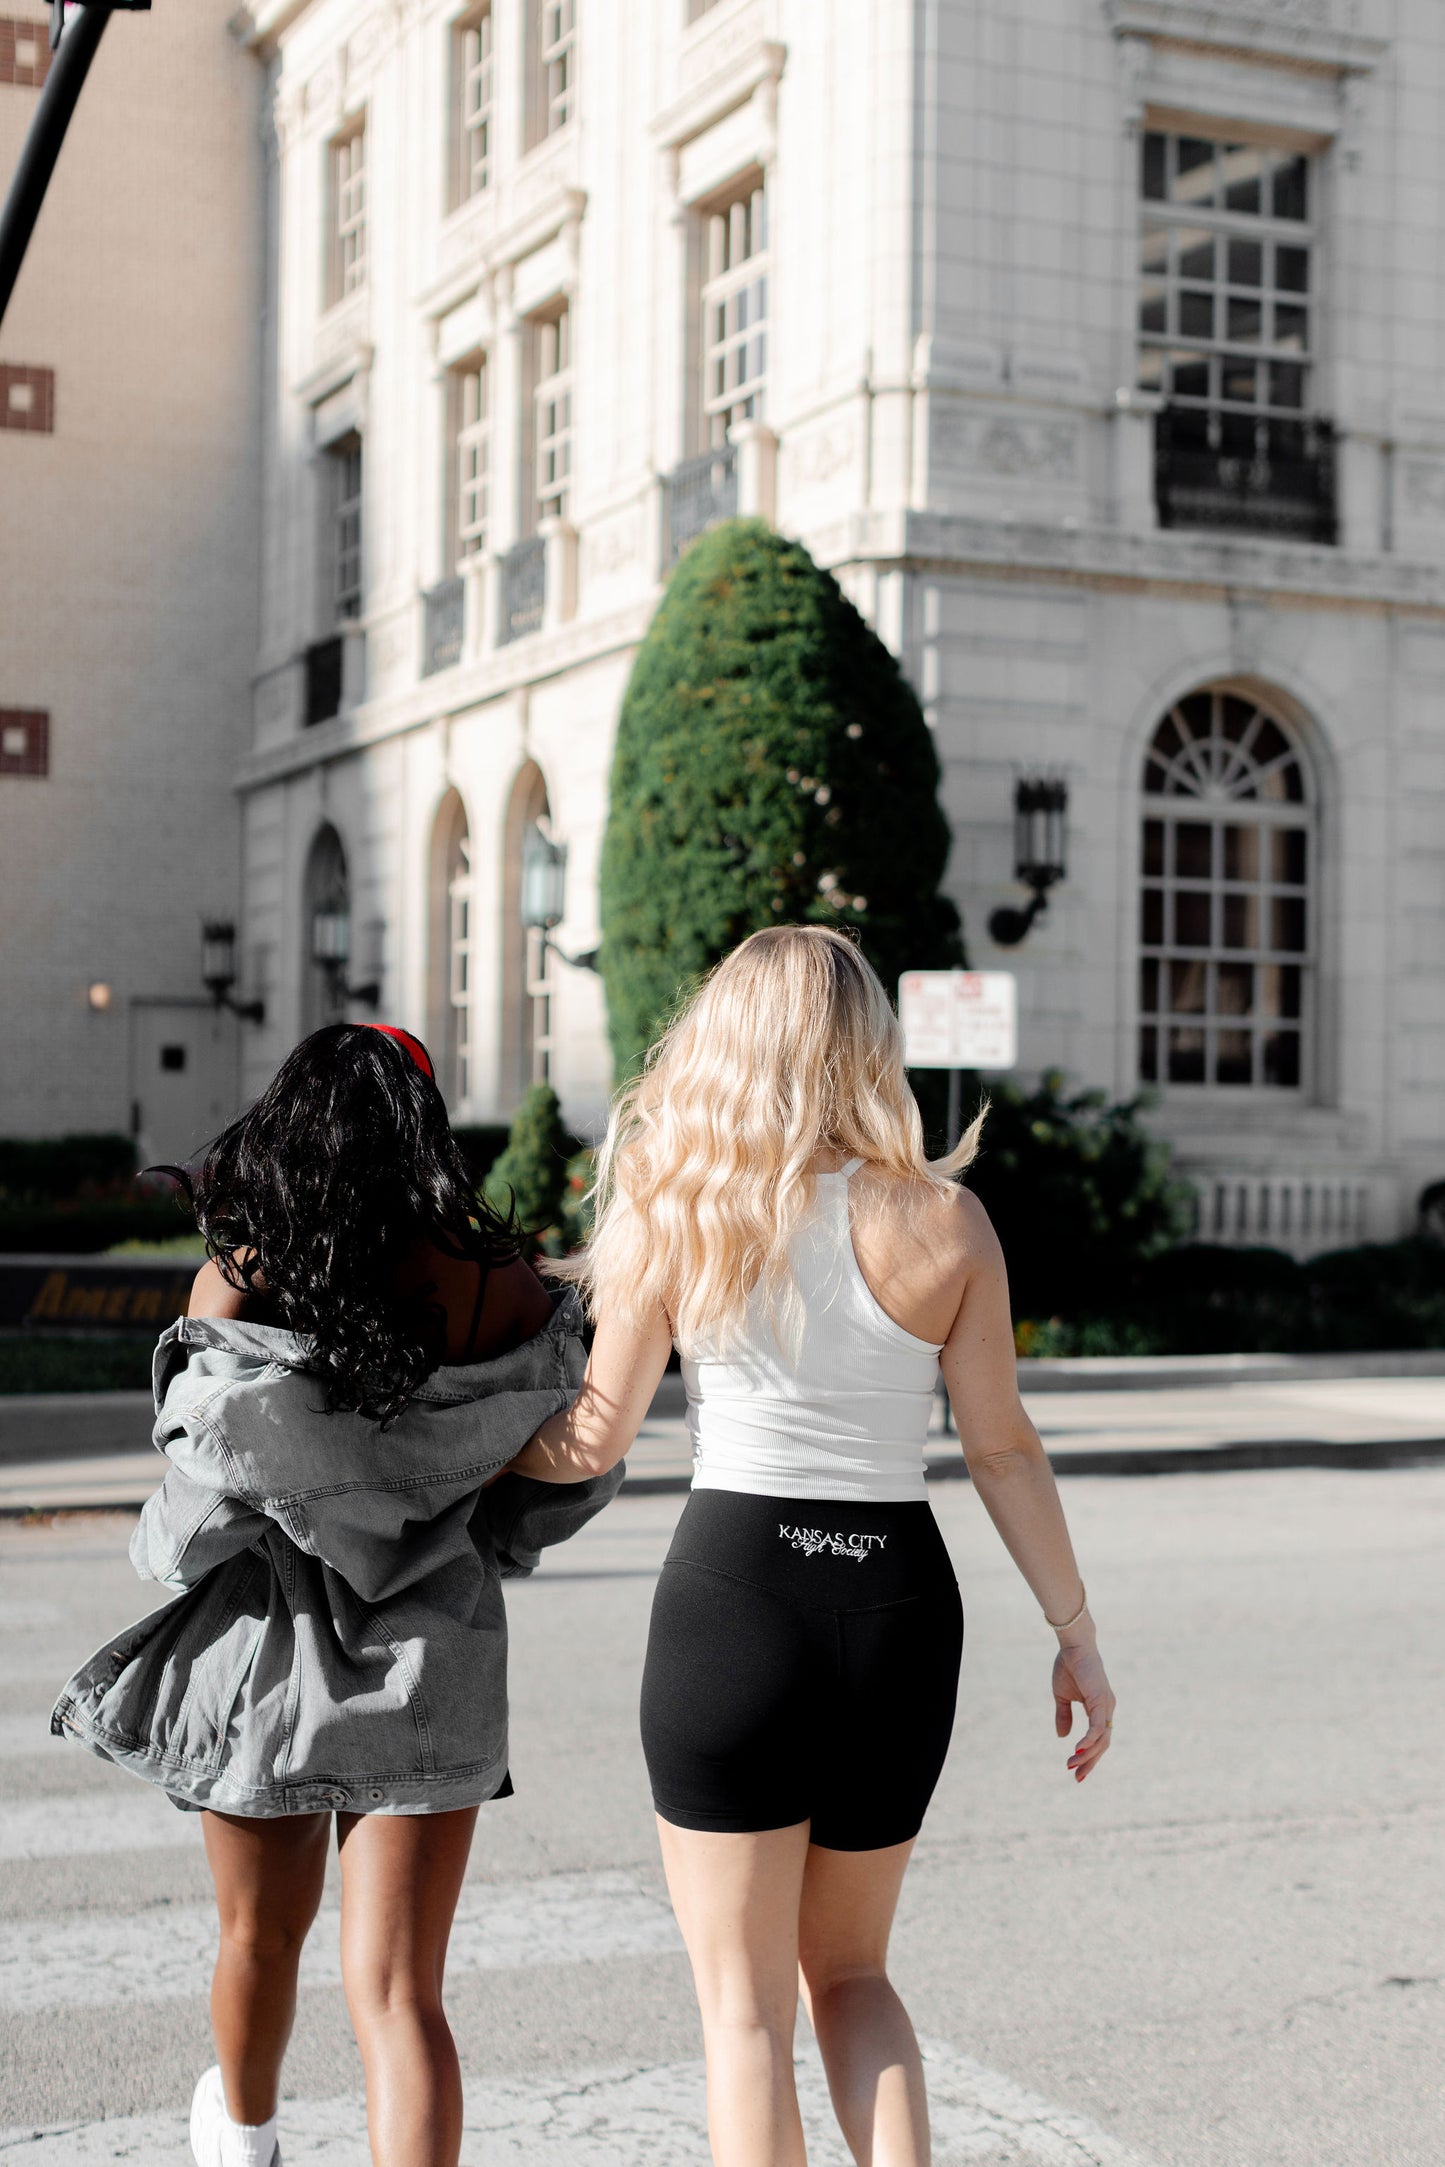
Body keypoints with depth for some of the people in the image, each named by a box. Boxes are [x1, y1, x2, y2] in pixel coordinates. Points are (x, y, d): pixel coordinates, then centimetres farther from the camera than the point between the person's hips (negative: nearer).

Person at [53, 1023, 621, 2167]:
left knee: (262, 1937, 24)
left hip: (268, 1641, 1)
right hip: (430, 1657, 0)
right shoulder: (504, 1284, -7)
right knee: (397, 1991, 2)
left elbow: (216, 1473, -13)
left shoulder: (243, 1275, -12)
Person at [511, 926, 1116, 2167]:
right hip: (902, 1605, 2)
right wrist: (1077, 1634, 10)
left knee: (745, 2003, 9)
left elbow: (593, 1442, 1)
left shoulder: (668, 1213, -4)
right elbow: (1003, 1449, 0)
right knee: (847, 1971, 23)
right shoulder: (947, 1220, -2)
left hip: (734, 1598, -2)